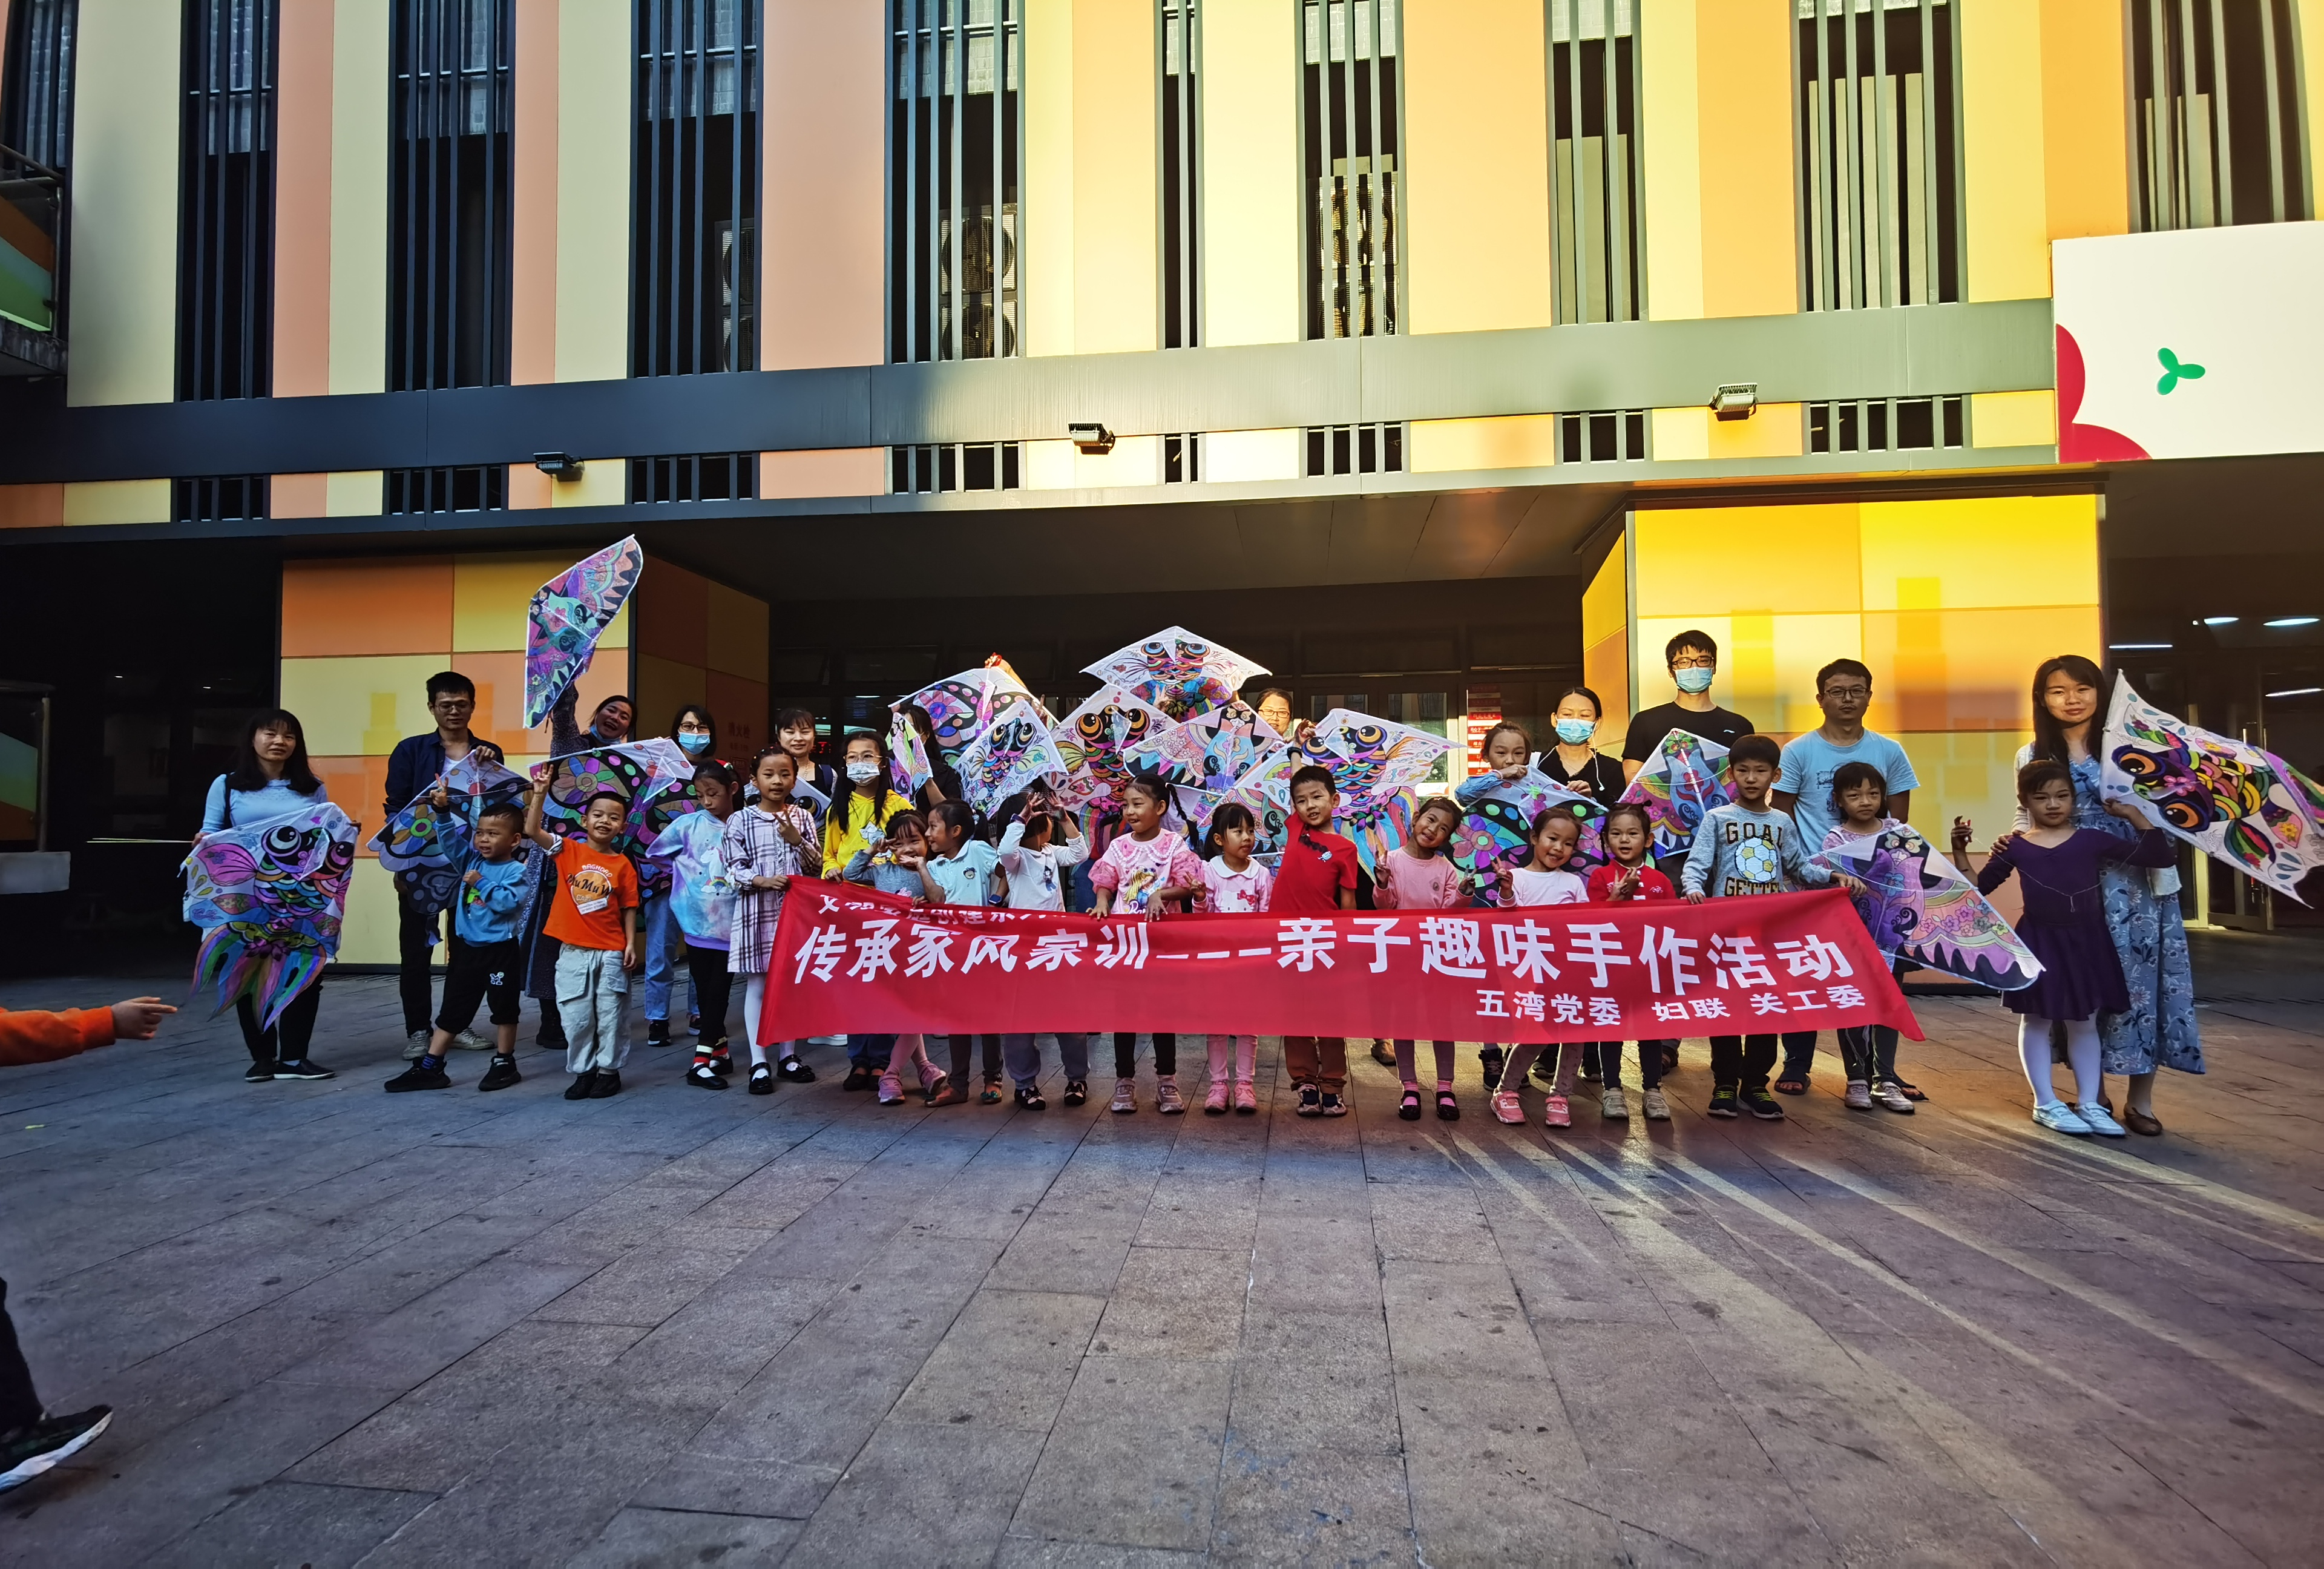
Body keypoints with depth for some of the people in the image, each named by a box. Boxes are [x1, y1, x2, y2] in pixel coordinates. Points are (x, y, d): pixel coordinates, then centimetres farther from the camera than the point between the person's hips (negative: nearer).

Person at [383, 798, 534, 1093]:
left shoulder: (517, 871, -12)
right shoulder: (472, 861, 7)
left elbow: (507, 901, -24)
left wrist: (481, 884, -19)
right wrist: (443, 811, -4)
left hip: (501, 950, -6)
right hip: (467, 947, 6)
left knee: (504, 1008, 6)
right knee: (452, 1009, 11)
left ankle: (504, 1064, 18)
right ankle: (429, 1068, 16)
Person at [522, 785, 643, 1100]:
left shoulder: (623, 865, 0)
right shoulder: (569, 851, 2)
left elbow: (629, 908, 2)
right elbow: (532, 830, -9)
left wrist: (631, 944, -5)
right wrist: (540, 794, -17)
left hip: (611, 954, -1)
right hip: (573, 952, 1)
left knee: (611, 1016, 6)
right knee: (576, 1017, 7)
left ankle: (609, 1071, 20)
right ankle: (583, 1072, 21)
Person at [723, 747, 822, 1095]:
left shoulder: (802, 817, 5)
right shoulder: (741, 821, -1)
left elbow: (817, 866, 3)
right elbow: (735, 869, -3)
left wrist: (796, 840, -13)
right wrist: (763, 881, -20)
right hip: (757, 912, -2)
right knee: (757, 985, 3)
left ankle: (790, 1056, 23)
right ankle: (759, 1063, 11)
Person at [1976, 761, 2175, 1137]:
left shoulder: (2092, 840, 1)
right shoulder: (2015, 847, -1)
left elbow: (2160, 856, 1)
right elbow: (1977, 888, 4)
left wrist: (2134, 815, -4)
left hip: (2085, 941, 2)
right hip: (2039, 942, -1)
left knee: (2083, 1022, 11)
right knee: (2036, 1021, 6)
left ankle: (2088, 1103, 20)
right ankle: (2046, 1103, 17)